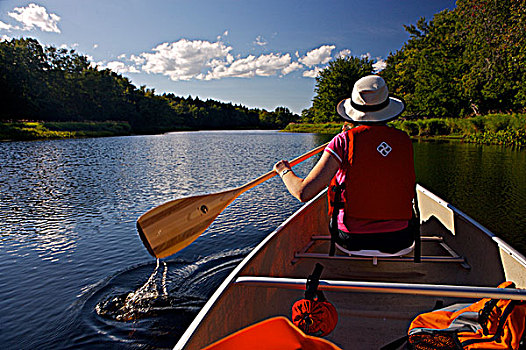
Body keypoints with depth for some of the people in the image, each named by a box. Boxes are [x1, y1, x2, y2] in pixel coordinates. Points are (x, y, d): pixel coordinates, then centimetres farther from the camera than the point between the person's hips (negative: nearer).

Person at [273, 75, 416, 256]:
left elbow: (304, 192, -18)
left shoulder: (344, 141, -14)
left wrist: (284, 171, 2)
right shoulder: (404, 140, -2)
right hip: (399, 242, 3)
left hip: (353, 241, -3)